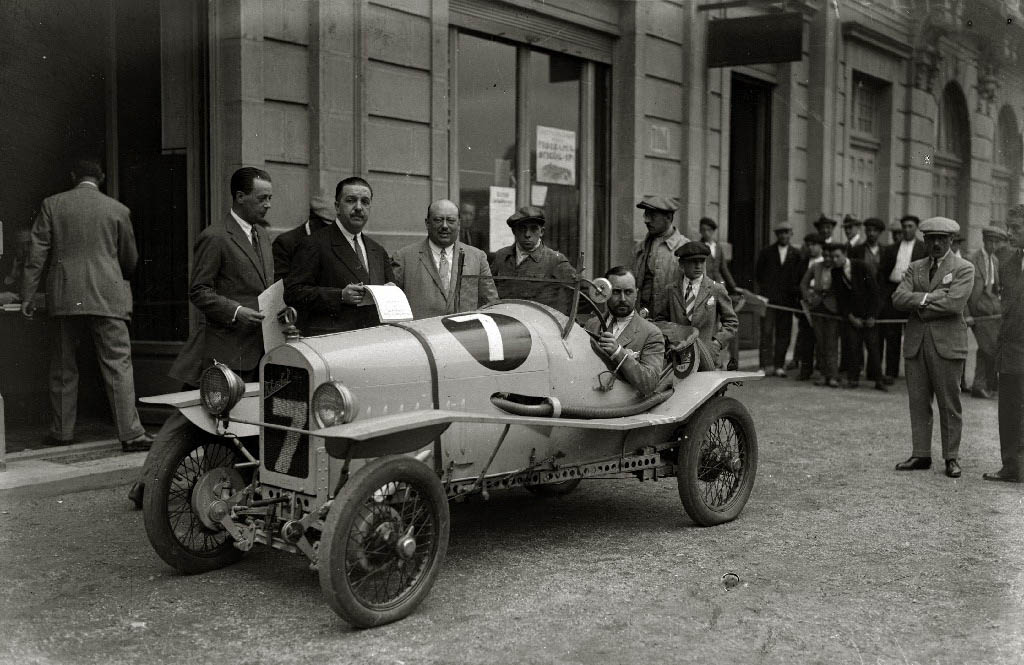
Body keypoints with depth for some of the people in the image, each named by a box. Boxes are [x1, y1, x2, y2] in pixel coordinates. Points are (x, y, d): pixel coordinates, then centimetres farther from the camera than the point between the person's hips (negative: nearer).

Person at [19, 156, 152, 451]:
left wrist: (27, 295, 4)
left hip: (65, 297, 1)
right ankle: (131, 433, -6)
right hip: (107, 297, -1)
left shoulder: (52, 205, 4)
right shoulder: (117, 210, 3)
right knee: (118, 365, -2)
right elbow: (130, 259, 11)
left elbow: (37, 253, 1)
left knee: (63, 368, 13)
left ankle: (62, 430, 19)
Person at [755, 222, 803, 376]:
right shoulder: (766, 252, 8)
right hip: (768, 297, -1)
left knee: (783, 333, 1)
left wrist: (795, 292, 1)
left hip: (787, 299, 2)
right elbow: (757, 273, 13)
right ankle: (765, 365, -9)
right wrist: (765, 287, 7)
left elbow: (799, 277, 12)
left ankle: (779, 365, 7)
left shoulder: (796, 254, 11)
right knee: (766, 331, -8)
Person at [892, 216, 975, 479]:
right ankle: (921, 455, 13)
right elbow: (898, 298, 0)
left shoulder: (964, 269, 1)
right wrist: (930, 297, -13)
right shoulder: (915, 268, 15)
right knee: (918, 402, 6)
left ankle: (951, 458, 9)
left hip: (947, 344, -4)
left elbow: (954, 303, -14)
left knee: (949, 404, 0)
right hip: (915, 342, 4)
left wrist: (918, 305, -6)